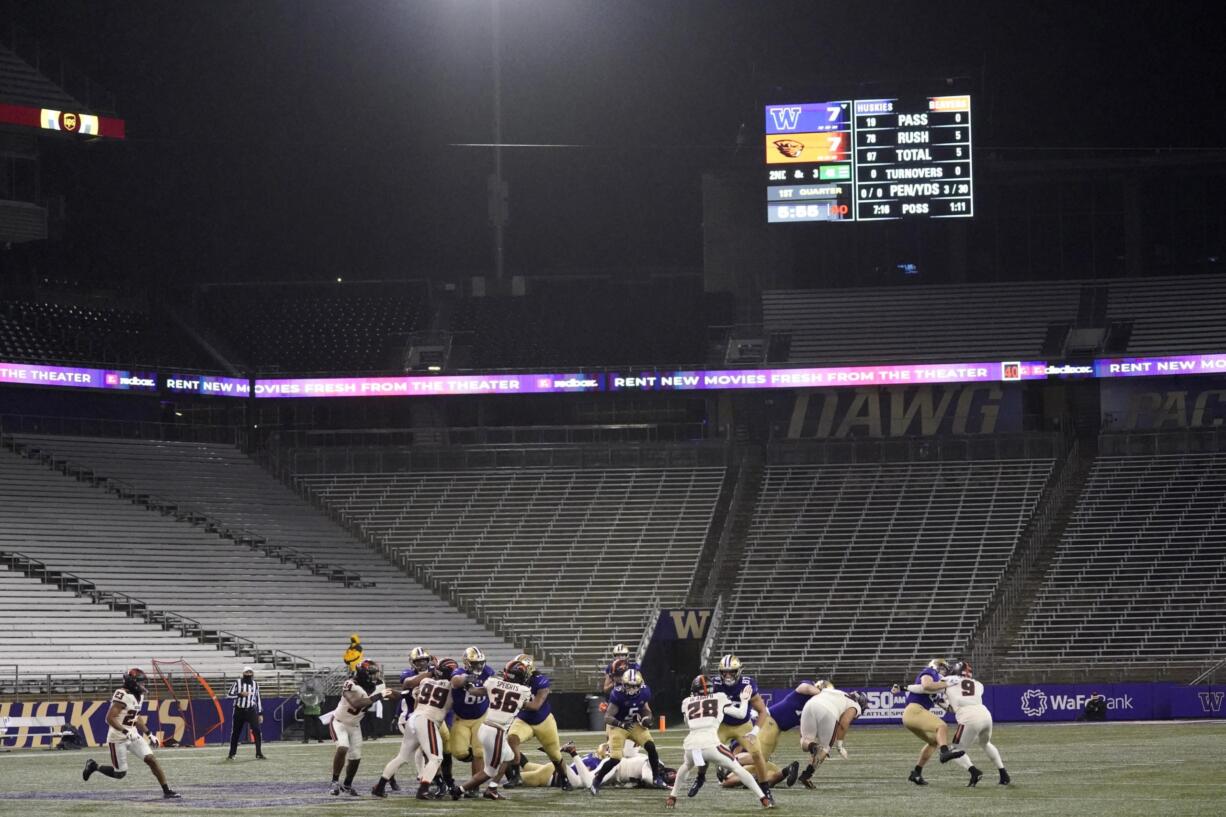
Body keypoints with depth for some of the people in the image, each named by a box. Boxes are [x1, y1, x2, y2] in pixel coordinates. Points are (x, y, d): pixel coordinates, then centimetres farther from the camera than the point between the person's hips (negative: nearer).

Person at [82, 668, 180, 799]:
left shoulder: (139, 696, 7)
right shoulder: (123, 696, -22)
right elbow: (109, 718, -26)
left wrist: (148, 733, 18)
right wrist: (125, 732, -32)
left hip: (133, 735, 8)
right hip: (118, 738, -8)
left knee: (151, 760, -6)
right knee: (120, 774, 1)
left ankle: (166, 791, -4)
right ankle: (94, 766, 24)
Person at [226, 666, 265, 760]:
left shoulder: (255, 684, 8)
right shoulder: (237, 683, -1)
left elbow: (258, 699, 13)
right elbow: (229, 695, -4)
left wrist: (260, 714, 10)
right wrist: (240, 694, -19)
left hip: (251, 711, 1)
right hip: (239, 711, -1)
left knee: (256, 731, -12)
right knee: (235, 732, 7)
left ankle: (259, 754, -9)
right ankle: (231, 754, 22)